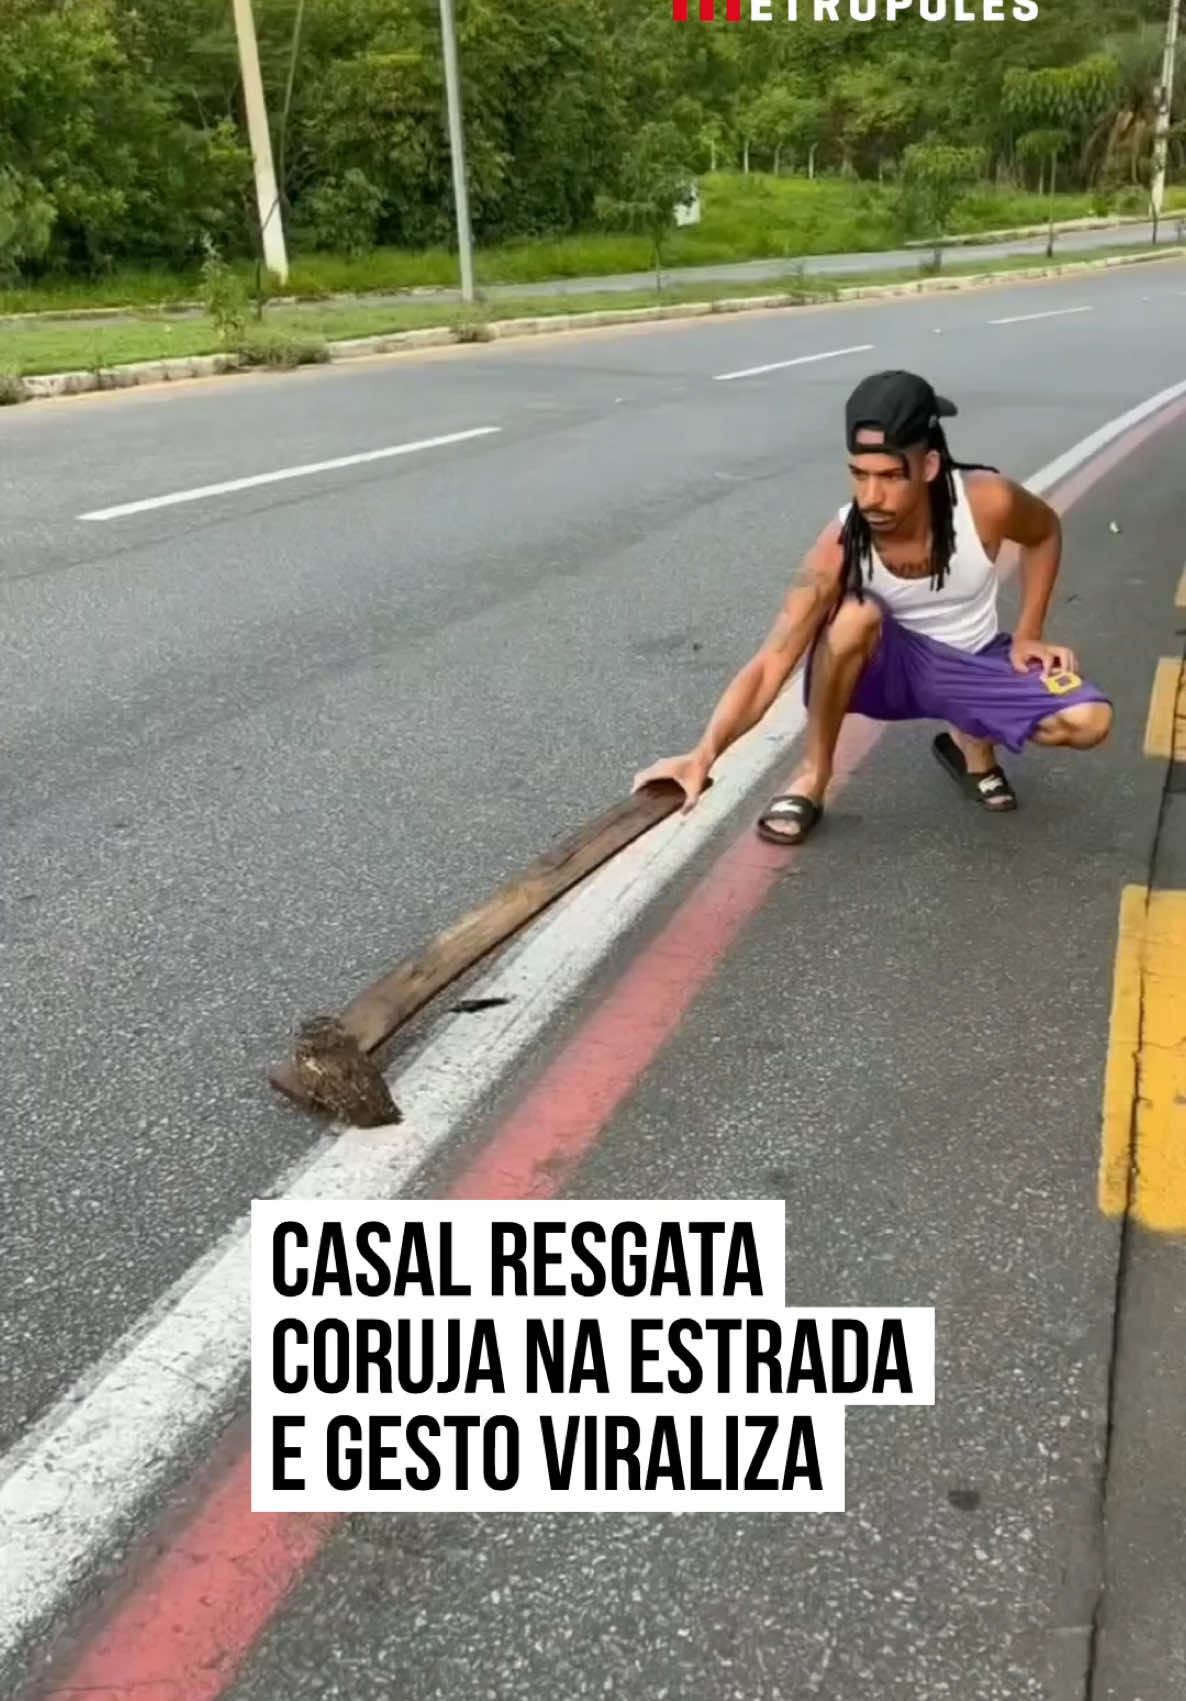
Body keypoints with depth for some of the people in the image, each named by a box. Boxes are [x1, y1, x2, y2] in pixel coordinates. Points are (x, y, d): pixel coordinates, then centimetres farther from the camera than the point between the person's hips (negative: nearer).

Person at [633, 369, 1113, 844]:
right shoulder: (840, 546, -30)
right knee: (855, 614, -38)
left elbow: (1045, 533, 0)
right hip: (889, 665, -2)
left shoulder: (988, 502, -27)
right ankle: (812, 778, -17)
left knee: (1089, 721, -23)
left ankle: (972, 742, 10)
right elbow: (770, 664, -36)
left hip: (973, 667, 2)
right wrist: (705, 753, -51)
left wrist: (1027, 636, -5)